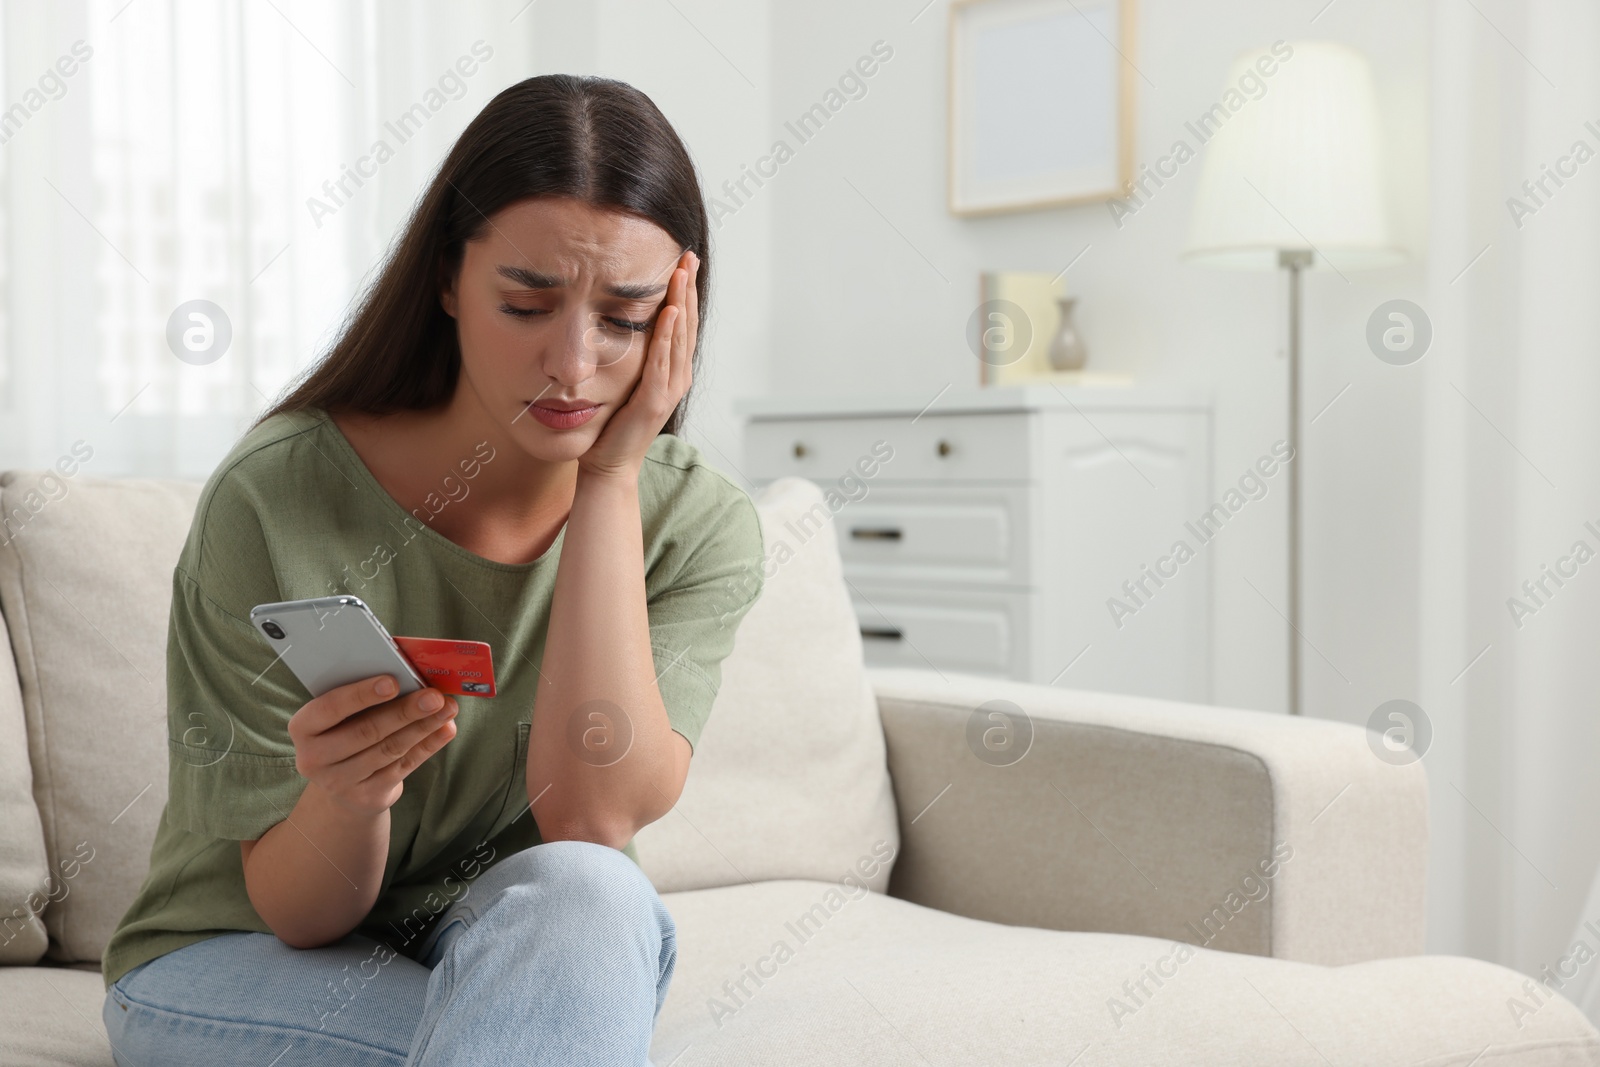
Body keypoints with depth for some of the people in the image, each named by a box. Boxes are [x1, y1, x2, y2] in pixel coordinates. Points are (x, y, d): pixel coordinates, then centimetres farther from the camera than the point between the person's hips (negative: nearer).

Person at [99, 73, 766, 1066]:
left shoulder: (699, 524, -10)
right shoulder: (273, 503, -18)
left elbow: (590, 819, -25)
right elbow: (297, 911, -13)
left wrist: (612, 477, -25)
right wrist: (340, 797, -38)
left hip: (542, 952, 4)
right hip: (239, 967, -3)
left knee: (581, 890, -32)